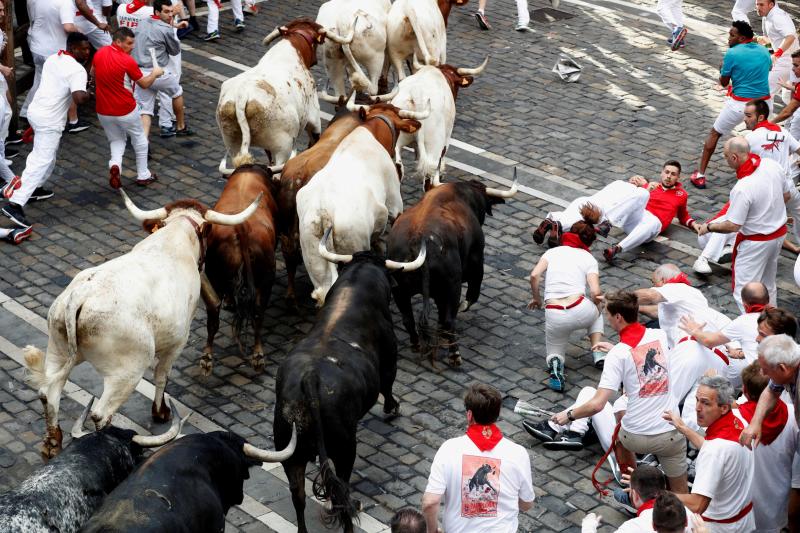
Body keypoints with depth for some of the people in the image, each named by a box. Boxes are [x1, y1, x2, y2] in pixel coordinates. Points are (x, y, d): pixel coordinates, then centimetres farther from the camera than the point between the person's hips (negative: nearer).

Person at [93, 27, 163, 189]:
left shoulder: (100, 53, -3)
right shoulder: (127, 61, -20)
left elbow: (93, 73, 17)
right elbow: (144, 84, -9)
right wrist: (155, 74, 10)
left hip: (103, 112, 5)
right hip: (126, 111, -5)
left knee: (116, 141, 21)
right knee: (139, 139, 18)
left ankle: (115, 164, -9)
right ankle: (143, 175, 27)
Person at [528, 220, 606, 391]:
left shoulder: (553, 252, 16)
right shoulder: (589, 259, 11)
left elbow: (534, 275, -1)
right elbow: (595, 292, -3)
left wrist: (536, 298, 16)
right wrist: (596, 305, 19)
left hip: (554, 317, 1)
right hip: (580, 312, 0)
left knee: (554, 350, 26)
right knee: (596, 313, 36)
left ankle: (555, 363, -10)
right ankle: (598, 354, 19)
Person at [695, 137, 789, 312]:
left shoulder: (742, 189, -32)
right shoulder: (772, 165, -11)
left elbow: (732, 226, -24)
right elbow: (786, 195, 6)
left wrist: (708, 227, -7)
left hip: (755, 243, -8)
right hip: (779, 233, 8)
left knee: (744, 291, 3)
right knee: (768, 284, 26)